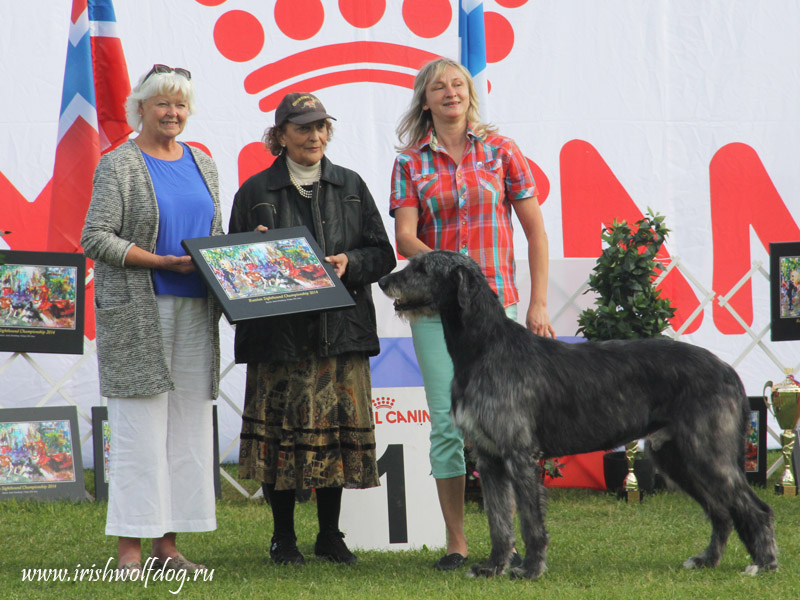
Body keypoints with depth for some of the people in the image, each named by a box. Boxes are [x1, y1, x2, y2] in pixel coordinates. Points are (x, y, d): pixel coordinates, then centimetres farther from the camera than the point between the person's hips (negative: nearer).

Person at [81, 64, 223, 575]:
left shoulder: (202, 164, 16)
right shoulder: (119, 165, -3)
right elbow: (95, 238, -10)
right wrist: (161, 262, -18)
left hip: (195, 311, 6)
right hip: (138, 313, -6)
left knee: (190, 425, 5)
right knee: (140, 427, -7)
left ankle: (169, 544, 11)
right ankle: (131, 549, -4)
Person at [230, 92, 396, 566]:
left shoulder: (350, 186, 12)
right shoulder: (256, 192, 6)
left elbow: (383, 255, 10)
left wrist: (349, 264, -8)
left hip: (340, 330, 2)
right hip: (279, 329, -2)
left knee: (339, 431, 2)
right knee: (283, 432, -2)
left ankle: (330, 535, 14)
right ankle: (284, 536, 10)